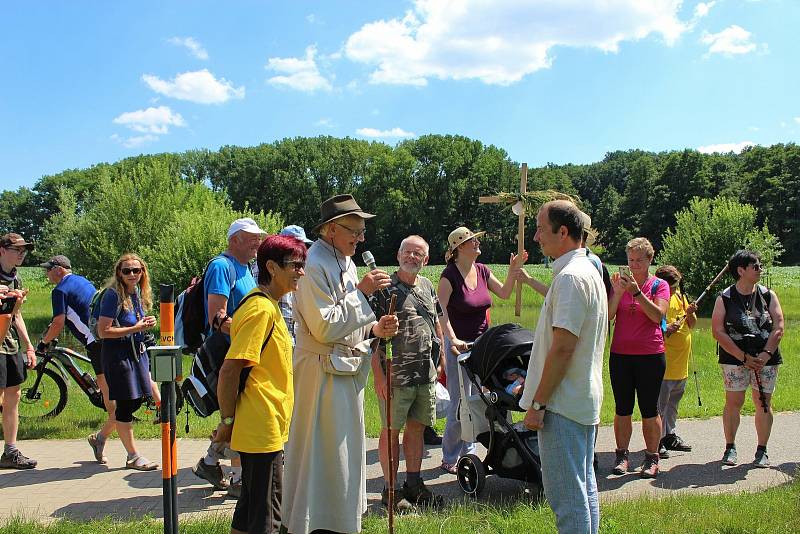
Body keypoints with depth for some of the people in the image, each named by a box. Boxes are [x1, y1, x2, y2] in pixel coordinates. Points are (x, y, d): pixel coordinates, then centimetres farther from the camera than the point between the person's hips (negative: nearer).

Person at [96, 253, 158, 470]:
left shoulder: (138, 293, 9)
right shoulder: (113, 295, -14)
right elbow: (103, 331, -19)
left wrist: (146, 323, 2)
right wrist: (135, 329, -20)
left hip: (137, 351, 8)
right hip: (117, 353, -8)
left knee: (137, 400, 12)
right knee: (126, 403, -1)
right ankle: (133, 457, 10)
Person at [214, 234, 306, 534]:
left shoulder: (268, 305, 14)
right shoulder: (261, 309, -19)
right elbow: (229, 370, -22)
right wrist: (228, 421, -14)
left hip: (260, 429, 10)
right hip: (262, 430, -10)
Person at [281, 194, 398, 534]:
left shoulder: (345, 262, 13)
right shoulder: (315, 265, -17)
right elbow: (325, 327, -22)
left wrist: (374, 329, 1)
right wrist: (361, 292, -19)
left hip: (346, 370, 10)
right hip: (323, 371, -10)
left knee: (342, 451, 18)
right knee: (322, 452, -2)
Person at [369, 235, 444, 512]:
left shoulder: (428, 287, 12)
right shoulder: (385, 289, -8)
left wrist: (439, 360, 17)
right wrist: (378, 374, -17)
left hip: (426, 374, 6)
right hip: (395, 374, -6)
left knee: (417, 428, 13)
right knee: (391, 430, 4)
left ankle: (414, 484, 25)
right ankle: (390, 489, 14)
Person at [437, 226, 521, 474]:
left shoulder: (482, 270, 6)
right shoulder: (450, 275, -13)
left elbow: (504, 293, 13)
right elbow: (442, 313, -19)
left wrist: (513, 271, -2)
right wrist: (453, 339, -30)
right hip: (459, 345, -7)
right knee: (460, 404, -3)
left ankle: (468, 452, 26)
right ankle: (449, 458, 11)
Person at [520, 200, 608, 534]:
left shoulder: (570, 277, -19)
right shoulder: (589, 270, 14)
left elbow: (563, 348, -23)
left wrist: (538, 403, -18)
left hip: (562, 404, -10)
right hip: (585, 400, 10)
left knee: (566, 497, -2)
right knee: (585, 487, 17)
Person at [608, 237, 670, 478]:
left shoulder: (659, 285, 1)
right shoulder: (620, 282, 7)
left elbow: (658, 315, -14)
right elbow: (608, 315, -3)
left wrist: (637, 292, -22)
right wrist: (618, 292, -17)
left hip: (650, 356, -2)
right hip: (621, 354, 2)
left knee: (649, 410, 3)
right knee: (622, 409, 6)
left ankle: (652, 458, 13)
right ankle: (622, 456, 15)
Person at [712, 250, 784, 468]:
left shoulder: (768, 295, 5)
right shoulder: (724, 299, -2)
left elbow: (778, 328, 0)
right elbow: (718, 332, -8)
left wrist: (765, 355, -13)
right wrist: (744, 357, -14)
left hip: (766, 358, 2)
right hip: (734, 358, -2)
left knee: (764, 403, 3)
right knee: (733, 402, -1)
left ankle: (762, 451, 14)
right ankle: (730, 448, 14)